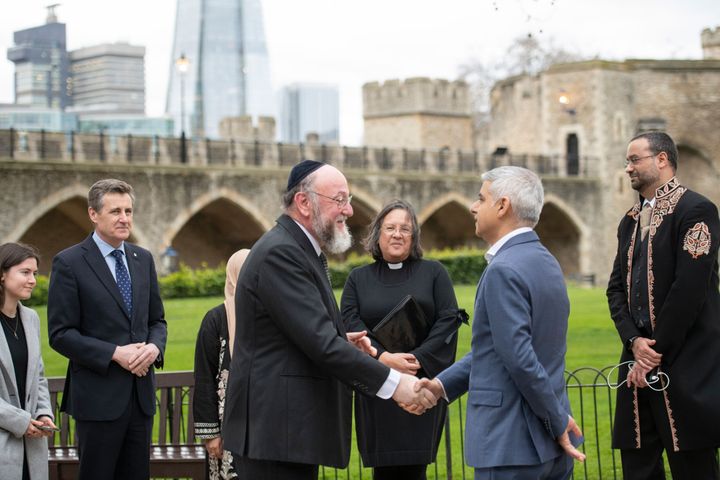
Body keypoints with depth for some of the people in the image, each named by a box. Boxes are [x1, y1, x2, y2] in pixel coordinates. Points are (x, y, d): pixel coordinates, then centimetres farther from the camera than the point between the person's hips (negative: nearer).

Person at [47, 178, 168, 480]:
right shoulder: (69, 263, -6)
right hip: (98, 396, -5)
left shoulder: (143, 259, 11)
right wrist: (114, 353, -18)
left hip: (141, 392, 5)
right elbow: (60, 334, -10)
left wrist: (154, 346, -6)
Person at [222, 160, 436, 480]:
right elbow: (319, 342, -23)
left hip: (295, 428, 10)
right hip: (275, 432, -10)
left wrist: (342, 342, 5)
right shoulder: (279, 253, -17)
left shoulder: (299, 250, 17)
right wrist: (393, 383, -23)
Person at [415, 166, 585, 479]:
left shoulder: (504, 270, -17)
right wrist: (444, 384, 10)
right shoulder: (546, 262, 12)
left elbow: (520, 357, -22)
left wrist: (558, 422, -13)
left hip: (510, 446, -9)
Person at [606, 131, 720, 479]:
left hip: (684, 367, -7)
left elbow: (690, 290, -15)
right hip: (640, 364, 7)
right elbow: (616, 288, 13)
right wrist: (634, 341, -5)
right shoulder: (630, 221, 18)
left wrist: (655, 353, -14)